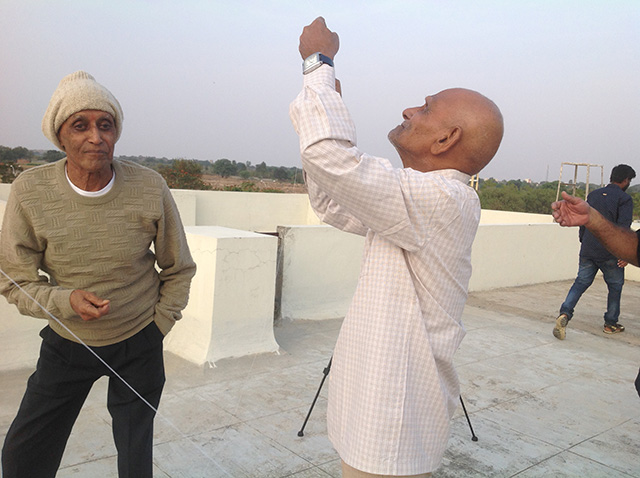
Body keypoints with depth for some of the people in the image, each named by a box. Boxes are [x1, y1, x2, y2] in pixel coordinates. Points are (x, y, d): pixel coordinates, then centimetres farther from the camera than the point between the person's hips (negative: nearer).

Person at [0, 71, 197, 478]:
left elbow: (178, 269, 1)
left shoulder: (150, 188, -14)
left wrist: (158, 326, -1)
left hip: (139, 345, 0)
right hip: (66, 342, 1)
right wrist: (67, 300, -24)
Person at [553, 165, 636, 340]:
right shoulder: (624, 199, -6)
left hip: (588, 250, 4)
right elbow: (623, 227, -16)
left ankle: (565, 313, -13)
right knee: (615, 286, 13)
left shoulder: (593, 195, 11)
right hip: (610, 253, -4)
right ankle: (610, 324, 22)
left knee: (581, 282, 8)